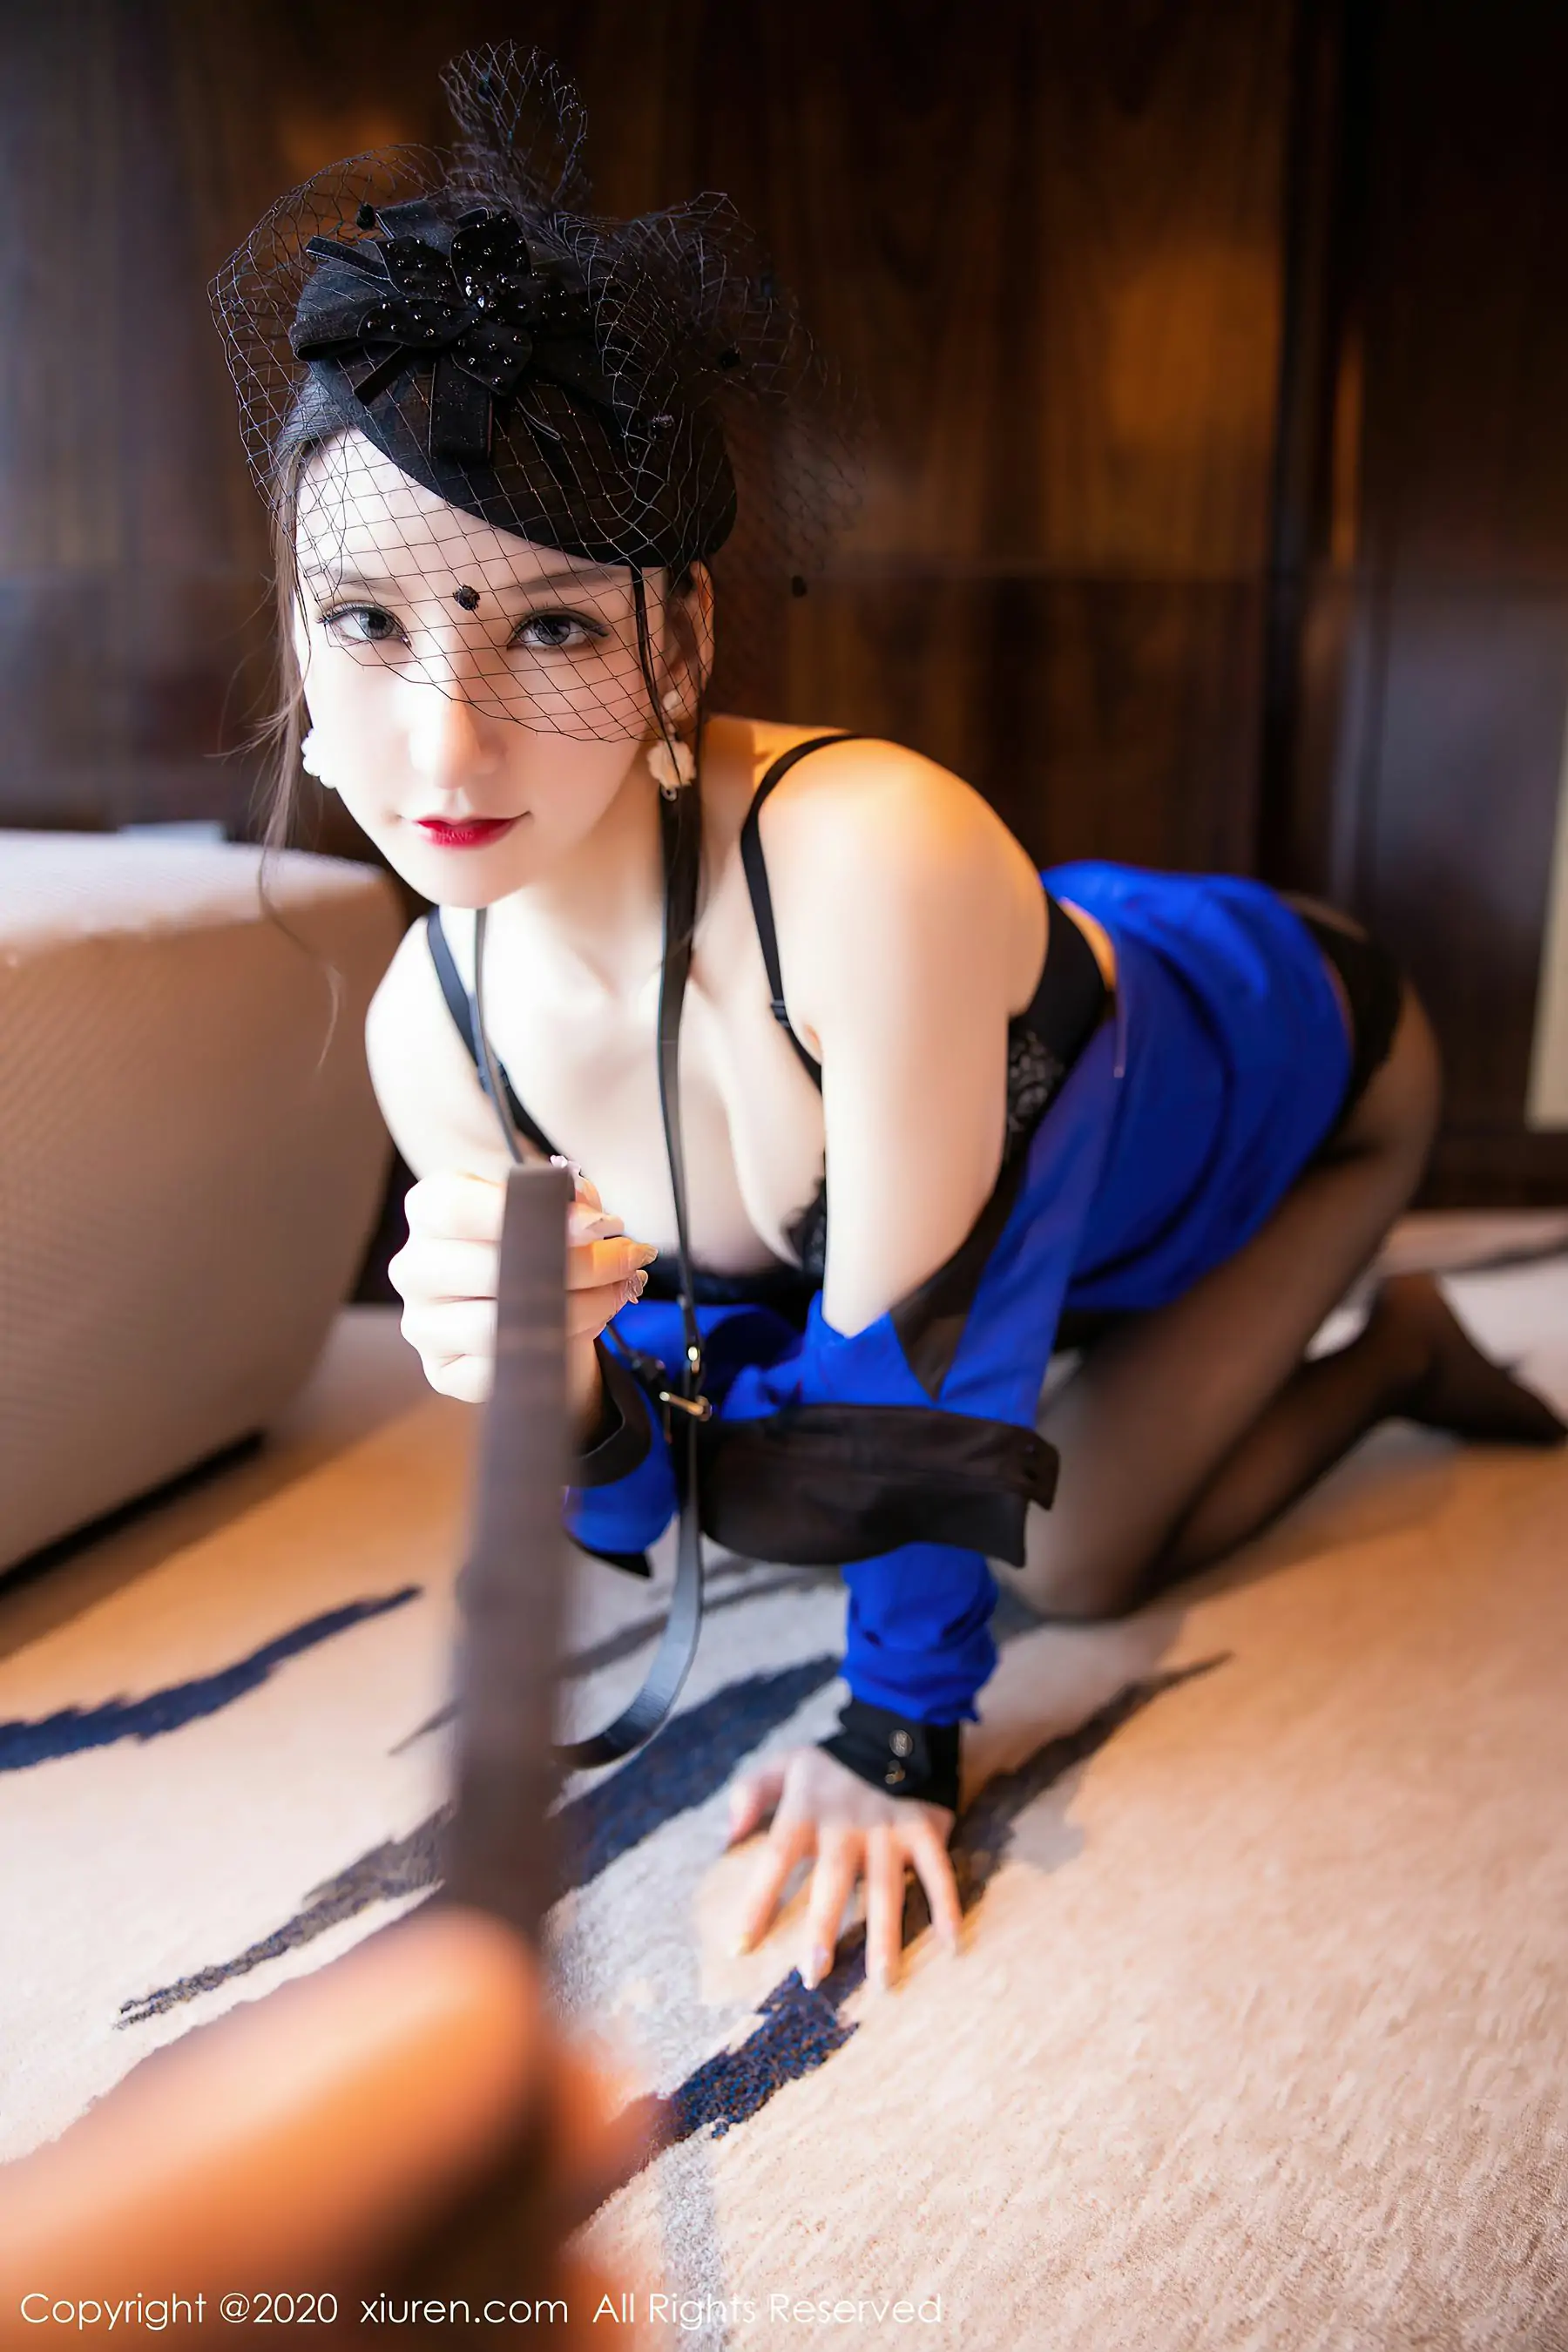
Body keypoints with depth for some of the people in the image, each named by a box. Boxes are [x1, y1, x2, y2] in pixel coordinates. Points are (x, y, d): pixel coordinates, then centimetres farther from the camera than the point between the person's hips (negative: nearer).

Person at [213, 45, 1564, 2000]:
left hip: (1292, 1076, -4)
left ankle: (1395, 1349, 24)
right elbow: (694, 1463, -13)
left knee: (1075, 1562, -3)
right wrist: (575, 1398, -36)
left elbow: (909, 1379, -33)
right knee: (772, 1501, 14)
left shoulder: (874, 860, -44)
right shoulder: (433, 1027, -23)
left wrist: (899, 1740, -21)